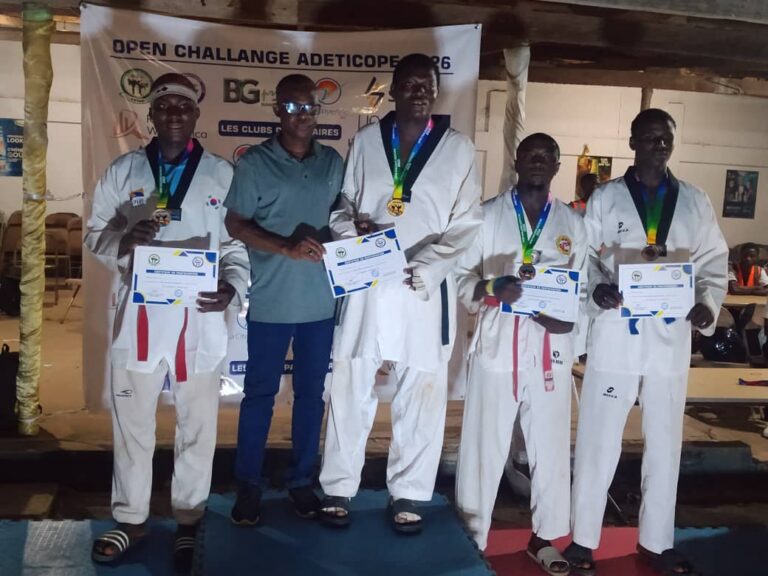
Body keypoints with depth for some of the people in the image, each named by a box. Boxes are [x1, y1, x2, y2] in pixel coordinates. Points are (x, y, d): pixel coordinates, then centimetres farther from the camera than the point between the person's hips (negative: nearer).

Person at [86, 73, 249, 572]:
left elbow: (238, 242, 5)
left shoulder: (222, 174, 4)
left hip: (201, 318, -1)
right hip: (139, 316, 1)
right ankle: (131, 518, 29)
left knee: (197, 427, 10)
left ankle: (189, 521, 27)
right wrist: (125, 238, -14)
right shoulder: (123, 171, 6)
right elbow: (94, 236, 8)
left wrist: (232, 288, -13)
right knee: (132, 425, 11)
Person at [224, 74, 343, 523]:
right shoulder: (255, 162, -4)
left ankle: (303, 480, 27)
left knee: (311, 392, 12)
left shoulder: (333, 162, 7)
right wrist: (286, 246, -18)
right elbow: (235, 224, -5)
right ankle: (249, 485, 21)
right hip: (270, 301, -3)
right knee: (260, 393, 7)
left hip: (320, 300, 3)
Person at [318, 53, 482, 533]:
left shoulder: (458, 149, 3)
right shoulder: (366, 142, 8)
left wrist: (420, 270, -14)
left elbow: (465, 225, -2)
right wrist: (354, 233, -11)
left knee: (422, 393, 5)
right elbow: (341, 206, 11)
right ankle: (339, 488, 19)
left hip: (426, 287, -1)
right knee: (351, 387, 5)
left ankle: (409, 494, 20)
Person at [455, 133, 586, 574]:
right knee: (485, 445, 3)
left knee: (551, 446, 9)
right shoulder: (489, 214, 4)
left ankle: (543, 537, 27)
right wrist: (491, 289, -21)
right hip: (497, 344, -2)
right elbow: (463, 277, -1)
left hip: (551, 349, 2)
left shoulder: (573, 224, 10)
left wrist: (569, 318, -10)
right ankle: (472, 538, 18)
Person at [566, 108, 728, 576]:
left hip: (671, 337, 3)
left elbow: (714, 261, 9)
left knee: (665, 443, 12)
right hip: (616, 334, -2)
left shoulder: (695, 202, 9)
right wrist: (597, 289, -20)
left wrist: (709, 303, -10)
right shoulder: (606, 198, 3)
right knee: (599, 440, 2)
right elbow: (583, 256, 0)